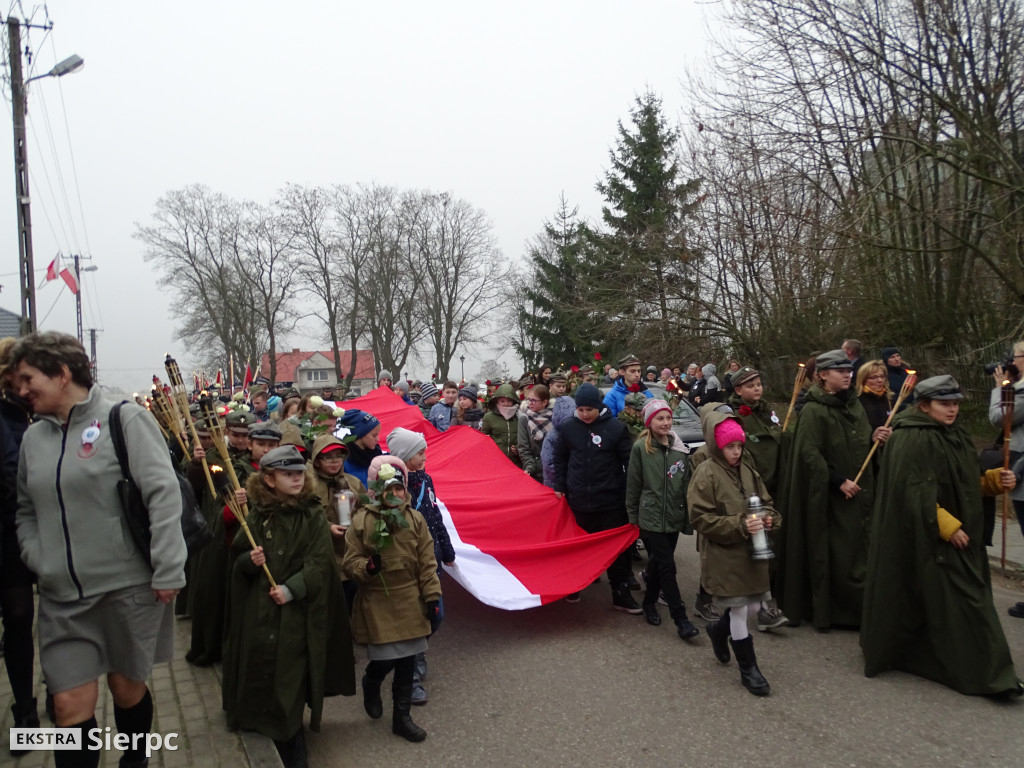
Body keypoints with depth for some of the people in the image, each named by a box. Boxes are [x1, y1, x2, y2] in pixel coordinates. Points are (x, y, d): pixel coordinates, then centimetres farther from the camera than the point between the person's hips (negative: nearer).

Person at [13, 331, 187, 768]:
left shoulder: (124, 420, -8)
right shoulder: (33, 437, 9)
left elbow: (164, 494, -13)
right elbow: (26, 511, 19)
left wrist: (167, 571, -17)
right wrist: (37, 560, 1)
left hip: (129, 586, -4)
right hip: (62, 597, 4)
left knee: (127, 688, 13)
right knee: (70, 707, 2)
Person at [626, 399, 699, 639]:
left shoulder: (679, 448, 5)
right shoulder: (641, 447, -8)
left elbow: (686, 484, 11)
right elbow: (633, 484, -3)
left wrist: (687, 516, 11)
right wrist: (633, 516, 0)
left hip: (673, 518, 5)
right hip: (651, 518, -5)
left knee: (658, 563, 15)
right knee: (667, 566, -7)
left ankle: (649, 603, 35)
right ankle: (681, 620, -3)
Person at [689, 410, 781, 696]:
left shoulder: (747, 471, 5)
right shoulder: (705, 475, -15)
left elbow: (766, 501, 15)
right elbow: (701, 519, -17)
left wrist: (768, 517, -8)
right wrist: (740, 525, -24)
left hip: (751, 551, 6)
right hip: (723, 554, -6)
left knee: (753, 605, 13)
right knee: (739, 610, 4)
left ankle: (719, 629, 42)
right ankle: (748, 669, 21)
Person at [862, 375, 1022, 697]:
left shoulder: (957, 436, 11)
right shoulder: (911, 440, -17)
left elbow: (967, 483, 19)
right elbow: (916, 492, -20)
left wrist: (995, 480, 1)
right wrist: (946, 524, -21)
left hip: (960, 532, 9)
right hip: (925, 536, -9)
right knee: (953, 601, -7)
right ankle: (983, 674, 1)